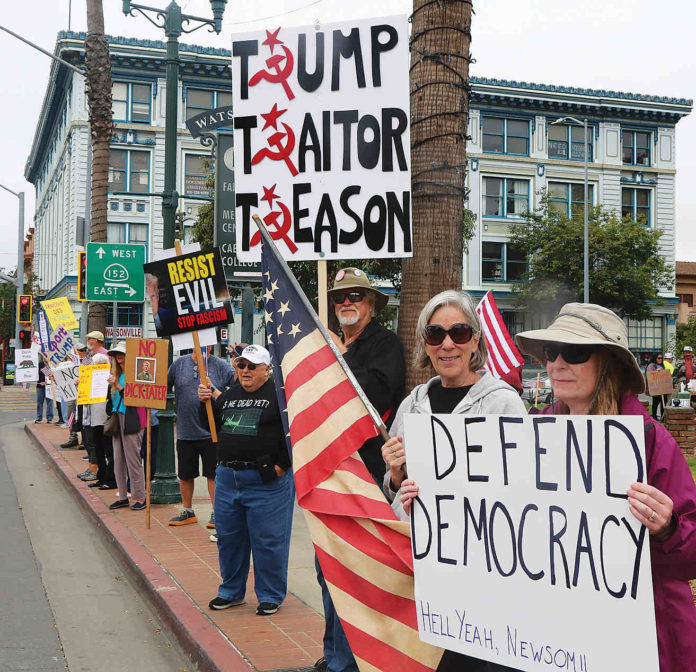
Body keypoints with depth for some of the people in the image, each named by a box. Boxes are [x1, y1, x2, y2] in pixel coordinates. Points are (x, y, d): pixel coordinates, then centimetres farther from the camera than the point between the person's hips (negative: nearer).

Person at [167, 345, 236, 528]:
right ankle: (187, 511, 30)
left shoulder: (220, 365, 1)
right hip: (185, 432, 3)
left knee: (213, 474, 1)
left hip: (211, 432, -2)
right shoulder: (180, 364, 6)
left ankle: (216, 513, 13)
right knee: (185, 475, 14)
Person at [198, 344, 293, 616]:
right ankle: (231, 591, 30)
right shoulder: (230, 395, 14)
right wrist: (206, 402, 4)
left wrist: (281, 465, -15)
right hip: (227, 477, 7)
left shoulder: (279, 394, -7)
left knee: (267, 540, 0)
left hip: (265, 481, -7)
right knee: (228, 536, 14)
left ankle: (271, 595, 15)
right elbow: (211, 425, 21)